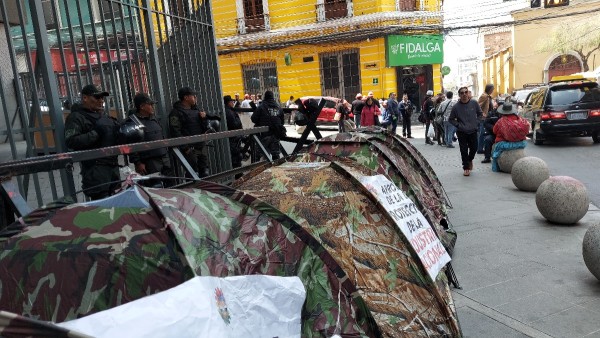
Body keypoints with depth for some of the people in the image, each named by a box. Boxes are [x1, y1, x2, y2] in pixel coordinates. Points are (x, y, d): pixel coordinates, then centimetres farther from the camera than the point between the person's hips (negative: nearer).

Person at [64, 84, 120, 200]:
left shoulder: (104, 115, 21)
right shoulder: (76, 117, -3)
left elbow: (114, 136, 31)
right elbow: (71, 141, -17)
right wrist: (95, 133, -21)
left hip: (113, 165, 8)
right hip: (95, 168, -8)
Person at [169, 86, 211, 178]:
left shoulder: (196, 109, 16)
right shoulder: (176, 112, -6)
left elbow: (205, 128, 19)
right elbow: (175, 132, -15)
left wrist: (204, 118, -1)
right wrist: (186, 147, -19)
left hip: (201, 147, 7)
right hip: (189, 149, -7)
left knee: (205, 173, 12)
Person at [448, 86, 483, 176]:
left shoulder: (474, 103, -3)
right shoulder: (456, 106, -9)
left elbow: (480, 114, 12)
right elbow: (451, 119, 2)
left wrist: (476, 122, 1)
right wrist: (458, 125, -8)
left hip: (473, 131, 2)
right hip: (462, 133, -2)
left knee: (474, 148, 9)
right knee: (464, 150, 1)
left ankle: (470, 160, 41)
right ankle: (466, 167, 17)